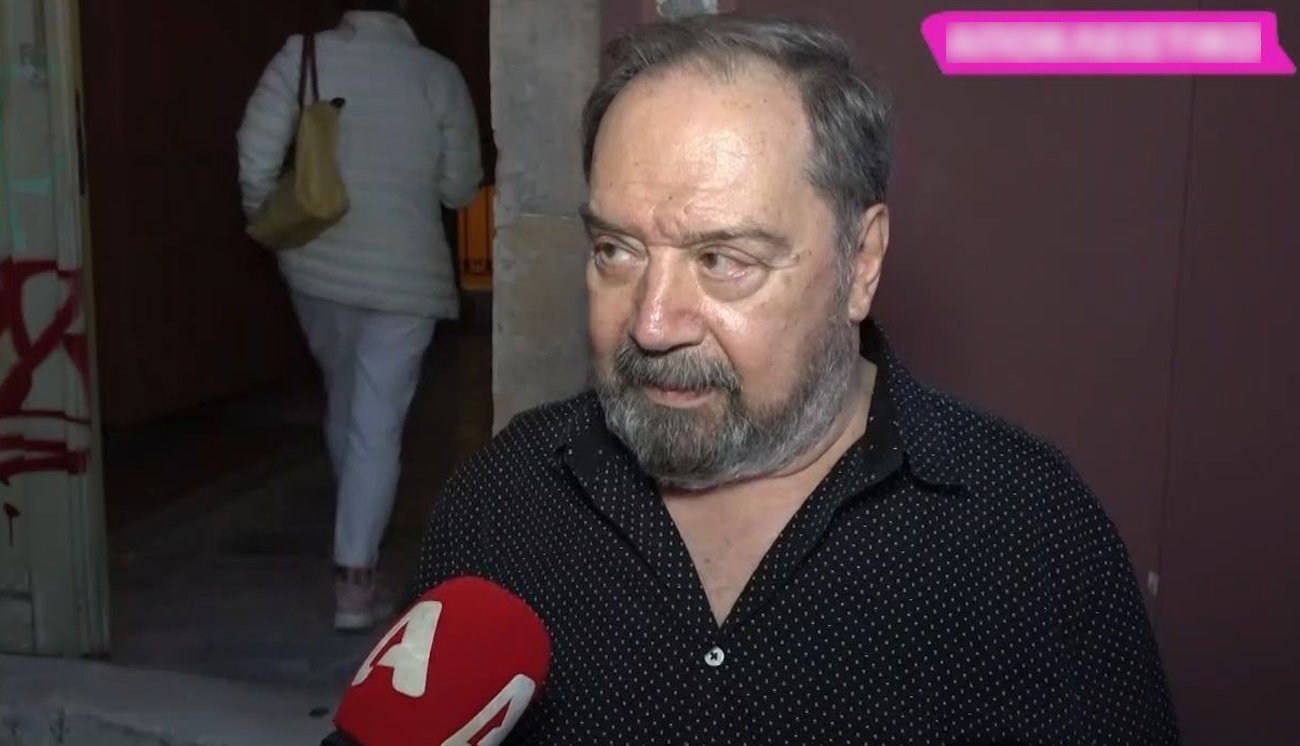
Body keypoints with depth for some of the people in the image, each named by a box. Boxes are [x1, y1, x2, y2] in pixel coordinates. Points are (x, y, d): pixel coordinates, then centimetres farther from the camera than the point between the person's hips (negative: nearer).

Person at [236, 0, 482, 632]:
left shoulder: (303, 55, -4)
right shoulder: (439, 75, -6)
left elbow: (257, 153, -8)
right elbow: (460, 189, 0)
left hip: (317, 265, 3)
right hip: (404, 276, -3)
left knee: (343, 397, 24)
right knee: (377, 423, 1)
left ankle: (359, 528, 44)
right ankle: (355, 583, 0)